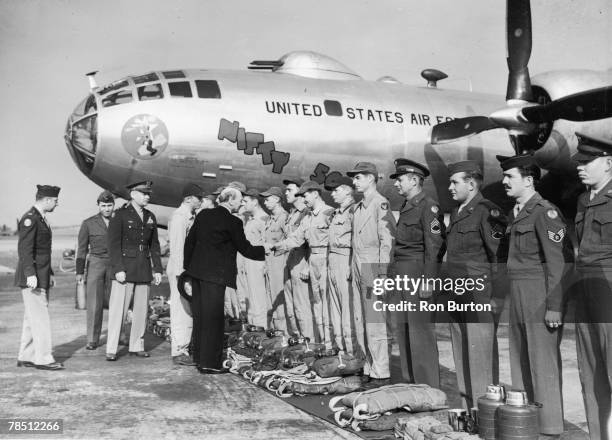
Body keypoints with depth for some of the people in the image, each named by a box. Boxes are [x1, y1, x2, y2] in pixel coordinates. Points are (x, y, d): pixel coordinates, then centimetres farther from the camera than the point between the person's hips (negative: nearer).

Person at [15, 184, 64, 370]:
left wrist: (49, 273, 22)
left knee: (32, 318, 13)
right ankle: (43, 358, -2)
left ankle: (25, 357, 20)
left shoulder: (41, 219, 17)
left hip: (42, 278, 10)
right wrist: (30, 274, -26)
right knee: (40, 318, -7)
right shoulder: (29, 219, -13)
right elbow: (25, 249, -20)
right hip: (33, 278, -10)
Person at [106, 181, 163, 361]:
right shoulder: (120, 214, -3)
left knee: (141, 309, 8)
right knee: (118, 310, -4)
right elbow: (113, 243, -8)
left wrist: (157, 269, 10)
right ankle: (111, 350, 3)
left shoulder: (150, 217, 13)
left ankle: (136, 346, 19)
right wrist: (118, 269, -15)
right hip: (124, 269, -5)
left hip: (144, 270, 5)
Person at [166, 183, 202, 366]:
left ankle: (182, 348, 22)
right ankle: (179, 352, 0)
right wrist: (180, 274, -22)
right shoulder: (179, 217, -13)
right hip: (180, 269, -10)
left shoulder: (190, 217, 17)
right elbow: (177, 247, -18)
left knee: (187, 310, 13)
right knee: (181, 310, -5)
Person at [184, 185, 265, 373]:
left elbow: (189, 241, 13)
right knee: (213, 317, -1)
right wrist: (265, 251, 10)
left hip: (196, 271, 7)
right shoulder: (232, 222, -11)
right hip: (214, 273, -7)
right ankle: (209, 363, 4)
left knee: (199, 315, 15)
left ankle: (200, 357, 25)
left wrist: (187, 265, 19)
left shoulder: (203, 215, 9)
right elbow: (244, 248, -5)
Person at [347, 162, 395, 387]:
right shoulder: (358, 207, 16)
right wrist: (353, 270, 15)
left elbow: (387, 240, -15)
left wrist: (381, 273, -18)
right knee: (361, 323, 12)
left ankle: (381, 373, 5)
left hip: (373, 268, -9)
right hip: (358, 268, 9)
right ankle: (369, 367, 21)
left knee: (375, 323, -4)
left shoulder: (381, 204, -10)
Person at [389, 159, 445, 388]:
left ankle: (428, 385, 5)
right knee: (403, 330, 12)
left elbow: (434, 245, -15)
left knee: (421, 331, -5)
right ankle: (410, 380, 23)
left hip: (418, 274, -9)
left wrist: (427, 280, -19)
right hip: (402, 275, 9)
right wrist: (393, 272, 17)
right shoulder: (406, 207, 17)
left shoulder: (428, 206, -10)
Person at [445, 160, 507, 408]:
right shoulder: (456, 213, 17)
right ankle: (468, 407, 25)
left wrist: (497, 297, -16)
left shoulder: (487, 212, -11)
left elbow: (501, 255, -15)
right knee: (461, 354, 13)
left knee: (481, 354, -3)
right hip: (456, 297, 9)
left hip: (479, 296, -9)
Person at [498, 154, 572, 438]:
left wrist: (554, 306, -18)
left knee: (543, 361, -1)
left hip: (540, 294, -9)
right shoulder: (515, 213, 15)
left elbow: (557, 261, -16)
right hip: (517, 295, 9)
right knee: (519, 359, 14)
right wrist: (512, 296, 11)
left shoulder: (544, 211, -11)